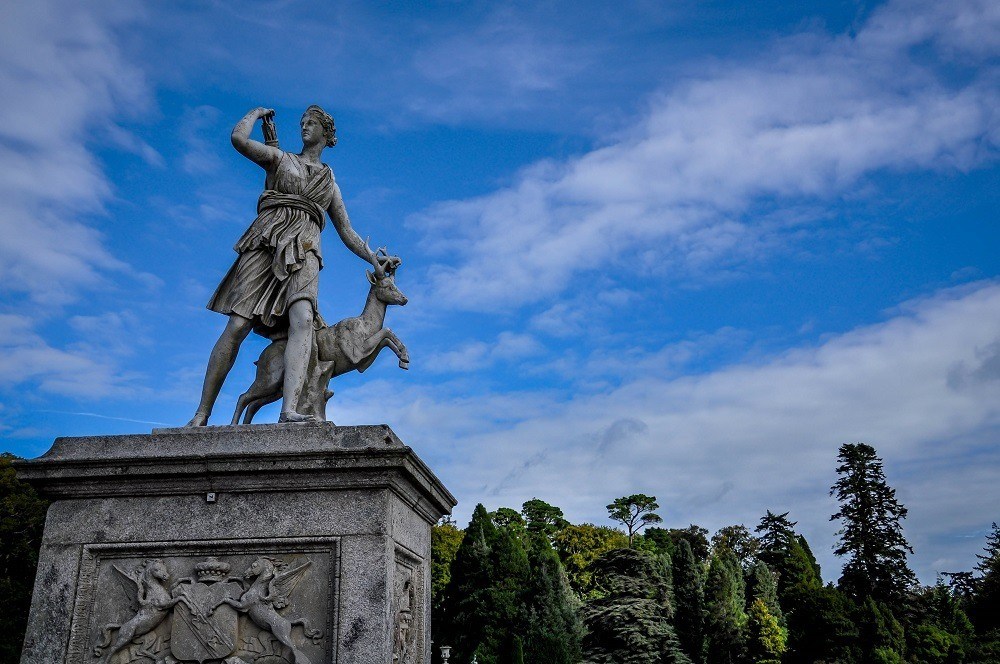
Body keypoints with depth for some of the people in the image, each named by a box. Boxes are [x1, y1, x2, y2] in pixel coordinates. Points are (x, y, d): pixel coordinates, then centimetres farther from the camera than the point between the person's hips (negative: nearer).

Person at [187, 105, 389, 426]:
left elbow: (348, 234, 28)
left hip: (302, 253, 1)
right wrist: (256, 113, 22)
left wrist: (376, 260, 19)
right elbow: (238, 138, 5)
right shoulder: (279, 158, 23)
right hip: (265, 245, -1)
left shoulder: (330, 183, 28)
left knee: (303, 318, -29)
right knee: (237, 327, -13)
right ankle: (201, 415, -5)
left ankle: (289, 411, -44)